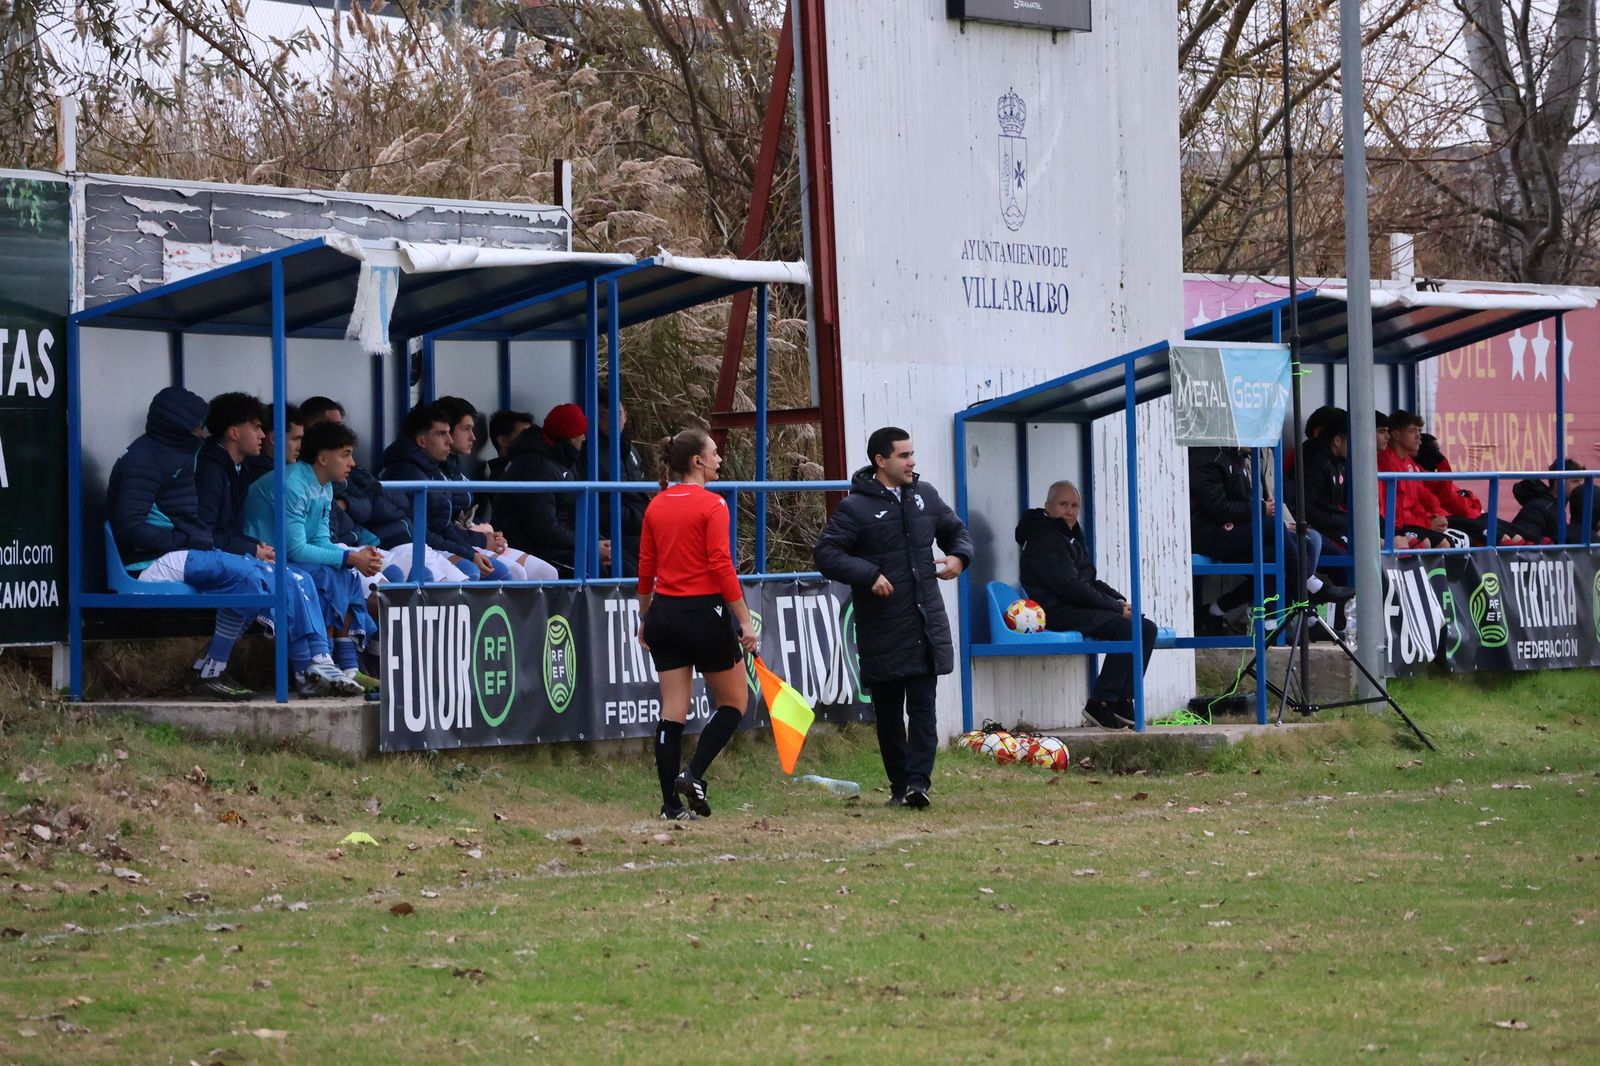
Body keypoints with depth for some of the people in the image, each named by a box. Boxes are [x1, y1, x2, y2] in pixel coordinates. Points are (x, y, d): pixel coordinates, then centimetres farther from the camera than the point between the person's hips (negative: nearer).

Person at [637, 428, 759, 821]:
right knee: (733, 703, 10)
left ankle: (671, 803, 3)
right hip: (704, 612, -6)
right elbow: (722, 567, -16)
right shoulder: (712, 505, -10)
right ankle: (694, 774, -6)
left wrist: (645, 619, 21)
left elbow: (645, 569, 11)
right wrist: (744, 621, -13)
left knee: (673, 711, 6)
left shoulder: (655, 507, 7)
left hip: (664, 613, 6)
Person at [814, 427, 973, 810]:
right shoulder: (856, 508, -6)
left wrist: (958, 557, 3)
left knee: (922, 708, -6)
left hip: (927, 627, 3)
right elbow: (825, 554, -11)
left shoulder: (925, 496, 10)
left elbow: (956, 531, 25)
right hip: (882, 631, -3)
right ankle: (899, 785, 15)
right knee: (888, 713, 6)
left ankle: (918, 780, -11)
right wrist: (869, 575, -21)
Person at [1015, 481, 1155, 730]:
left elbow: (1090, 581, 26)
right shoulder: (1046, 539, -10)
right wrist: (1116, 607, -14)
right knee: (1127, 629, -26)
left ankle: (1123, 700, -3)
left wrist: (1120, 600, 6)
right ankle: (1100, 704, -23)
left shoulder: (1072, 536, 23)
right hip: (1058, 613, -10)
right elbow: (1070, 587, -18)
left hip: (1078, 609, 10)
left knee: (1147, 627, -2)